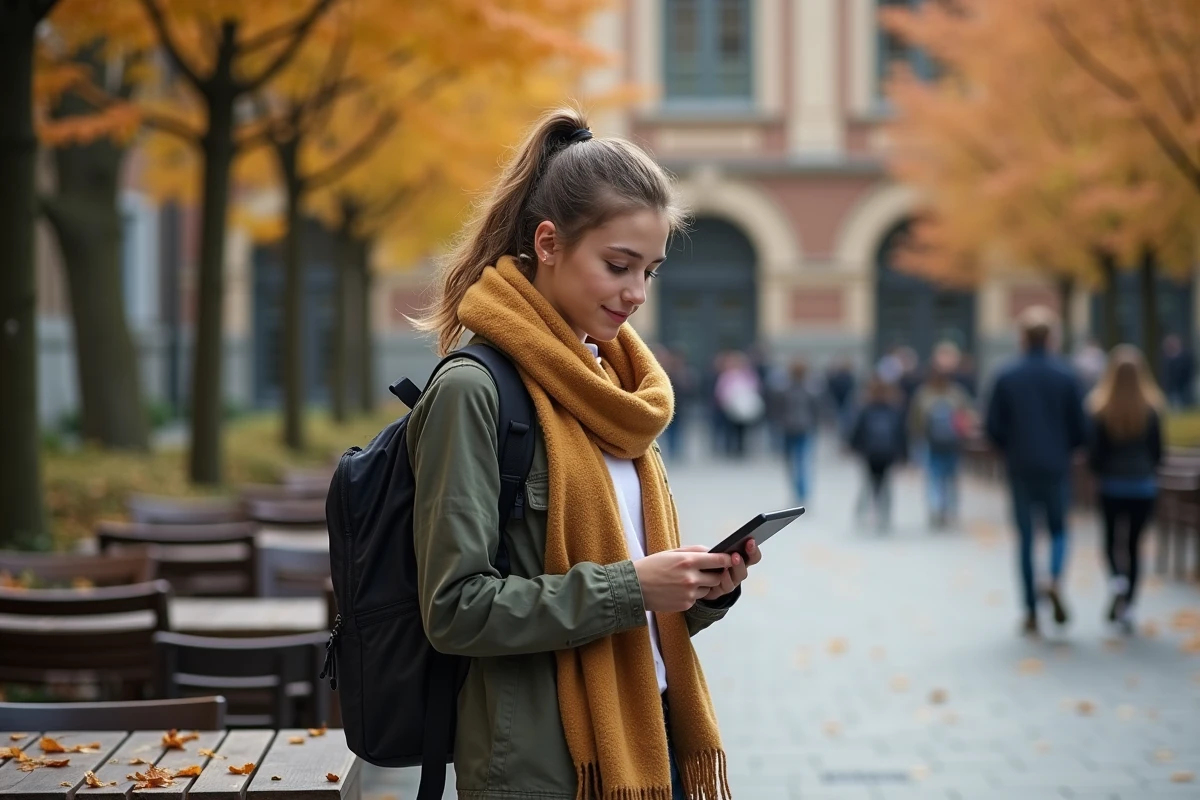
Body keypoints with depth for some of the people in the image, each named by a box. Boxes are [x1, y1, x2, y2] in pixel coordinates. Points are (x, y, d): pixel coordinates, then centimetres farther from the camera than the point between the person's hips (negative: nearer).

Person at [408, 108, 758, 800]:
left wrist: (703, 590, -3)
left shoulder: (610, 388, 12)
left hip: (652, 739, 7)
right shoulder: (474, 390, -12)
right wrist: (629, 587, -20)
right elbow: (456, 608, -16)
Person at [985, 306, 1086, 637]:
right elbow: (1079, 427, -2)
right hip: (1056, 468, 0)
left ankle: (1031, 613, 7)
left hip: (1021, 469, 0)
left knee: (1025, 538, 8)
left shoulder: (1006, 377, -4)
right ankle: (1055, 580, -13)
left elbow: (993, 427, -3)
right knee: (1058, 529, 16)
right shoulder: (1065, 376, -4)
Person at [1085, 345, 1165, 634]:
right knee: (1134, 544, 12)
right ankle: (1126, 604, 10)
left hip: (1111, 487, 0)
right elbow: (1158, 451, -2)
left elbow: (1094, 453, -9)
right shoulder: (1151, 409, -9)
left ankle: (1116, 578, -11)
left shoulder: (1100, 408, -12)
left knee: (1112, 539, 17)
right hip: (1144, 488, 1)